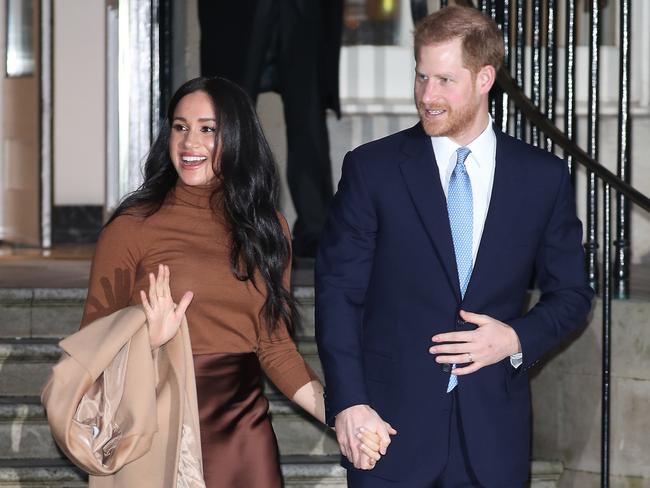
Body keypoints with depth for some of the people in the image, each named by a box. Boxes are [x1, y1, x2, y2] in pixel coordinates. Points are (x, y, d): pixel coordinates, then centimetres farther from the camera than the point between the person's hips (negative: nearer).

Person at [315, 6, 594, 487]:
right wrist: (348, 402, -10)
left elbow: (571, 293, 11)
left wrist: (519, 339, -8)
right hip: (392, 426, -1)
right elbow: (338, 291, -2)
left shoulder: (543, 177, 4)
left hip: (493, 430, 1)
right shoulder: (372, 168, -1)